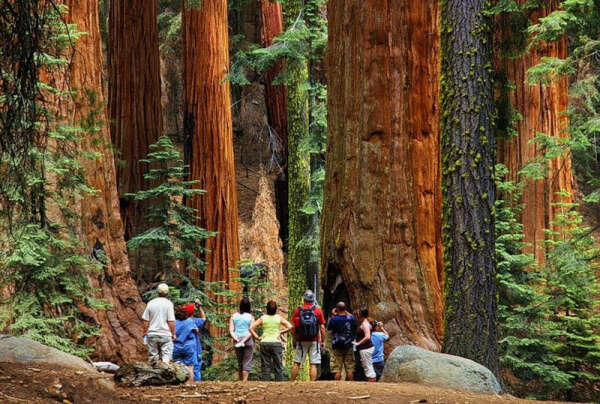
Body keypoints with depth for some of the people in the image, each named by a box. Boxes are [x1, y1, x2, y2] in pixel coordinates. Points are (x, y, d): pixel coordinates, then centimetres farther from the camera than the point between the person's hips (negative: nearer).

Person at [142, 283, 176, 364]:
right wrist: (173, 333, 2)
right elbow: (171, 321, -8)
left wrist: (145, 332, 15)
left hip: (152, 334, 3)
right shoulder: (168, 304, -6)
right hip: (165, 334, -3)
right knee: (166, 355, -2)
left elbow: (146, 321, 3)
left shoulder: (151, 303, 2)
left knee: (153, 355, 11)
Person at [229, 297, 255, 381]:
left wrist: (237, 339, -10)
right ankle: (244, 381, -10)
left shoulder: (234, 316, 7)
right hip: (248, 340, -3)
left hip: (237, 340, 3)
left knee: (240, 362, 15)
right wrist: (244, 341, -14)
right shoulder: (250, 317, -1)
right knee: (247, 362, -1)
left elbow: (231, 331, -2)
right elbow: (251, 331, -11)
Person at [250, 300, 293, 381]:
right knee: (278, 367, 4)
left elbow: (251, 328, -5)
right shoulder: (279, 318, 1)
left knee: (265, 367, 3)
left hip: (264, 343, 0)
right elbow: (290, 326, -6)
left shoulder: (262, 318, 1)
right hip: (276, 343, 0)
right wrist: (281, 332, 2)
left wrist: (257, 337, 0)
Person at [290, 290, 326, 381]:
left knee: (297, 363, 9)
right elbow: (322, 327, -3)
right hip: (314, 341, -1)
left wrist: (294, 340, 9)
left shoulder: (297, 310, -1)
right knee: (313, 365, 0)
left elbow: (293, 327, -1)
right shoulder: (318, 310, -3)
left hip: (301, 340, 1)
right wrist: (323, 341, 5)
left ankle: (292, 382, 10)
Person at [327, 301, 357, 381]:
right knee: (349, 369, 7)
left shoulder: (334, 319, -14)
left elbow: (328, 327, 5)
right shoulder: (351, 318, -6)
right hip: (349, 347, 2)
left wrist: (333, 315, 7)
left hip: (337, 347, -2)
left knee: (337, 370, 0)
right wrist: (346, 312, 16)